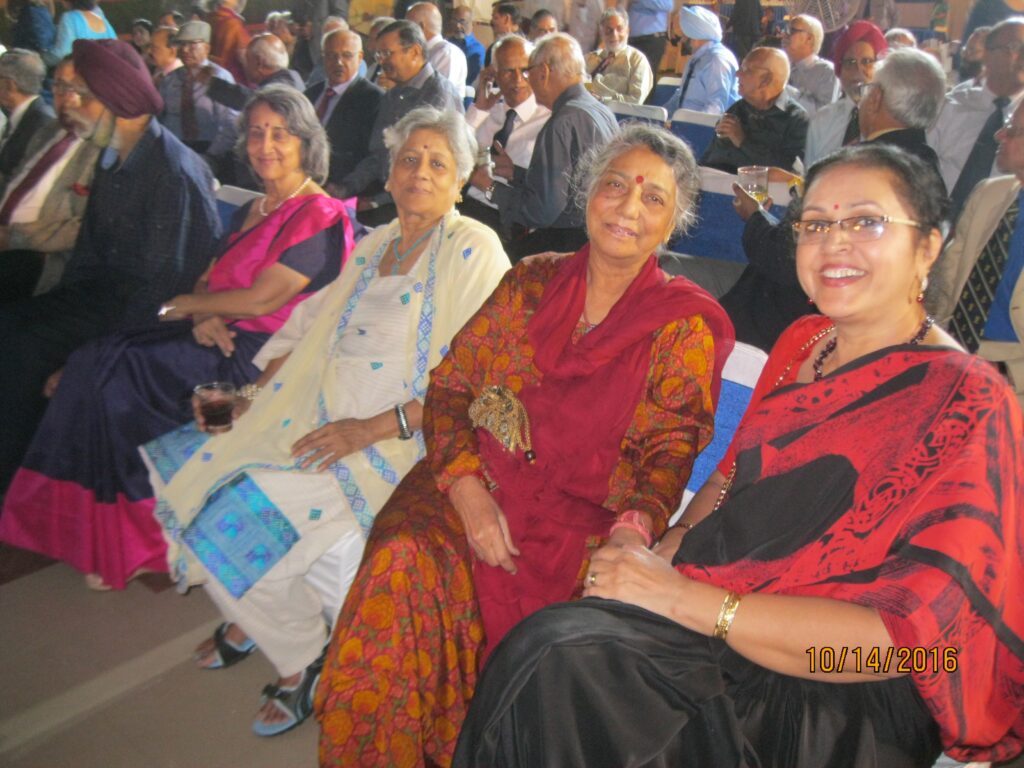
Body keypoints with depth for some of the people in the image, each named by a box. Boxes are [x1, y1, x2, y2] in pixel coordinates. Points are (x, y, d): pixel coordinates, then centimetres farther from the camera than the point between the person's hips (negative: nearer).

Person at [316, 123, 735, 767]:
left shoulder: (686, 326, 5)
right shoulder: (531, 283, 12)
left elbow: (669, 454, 1)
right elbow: (450, 384, 8)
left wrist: (634, 530, -20)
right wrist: (467, 486, -8)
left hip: (579, 520, -2)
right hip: (474, 488, 2)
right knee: (402, 564, -26)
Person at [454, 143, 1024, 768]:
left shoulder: (970, 406, -13)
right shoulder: (804, 343, 10)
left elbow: (908, 635, -19)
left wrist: (684, 597, -23)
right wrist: (669, 549, -3)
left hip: (843, 701, -6)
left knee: (557, 660, -26)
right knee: (553, 651, -21)